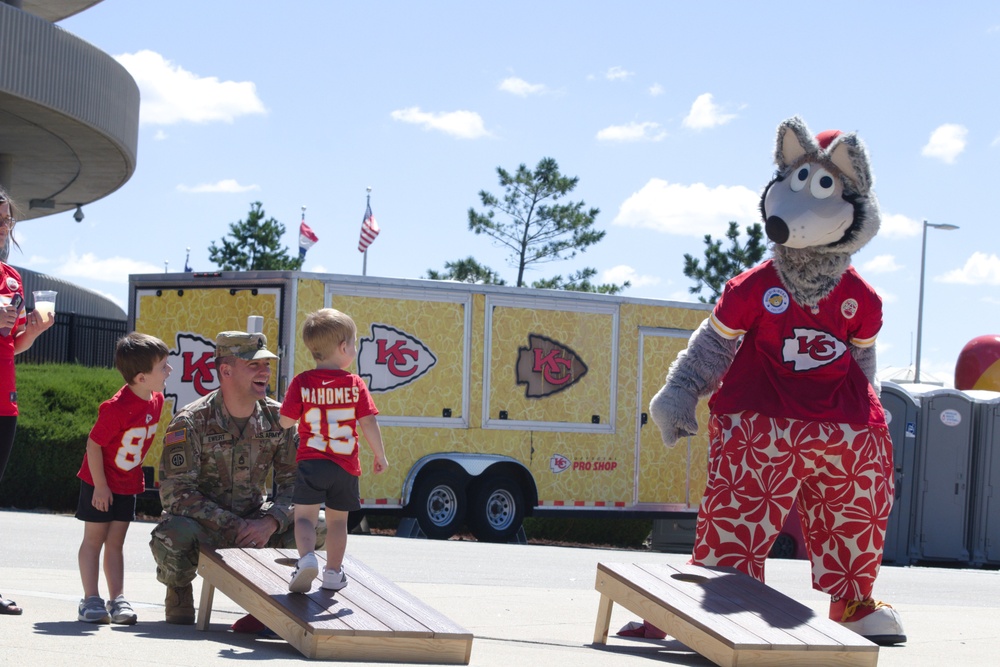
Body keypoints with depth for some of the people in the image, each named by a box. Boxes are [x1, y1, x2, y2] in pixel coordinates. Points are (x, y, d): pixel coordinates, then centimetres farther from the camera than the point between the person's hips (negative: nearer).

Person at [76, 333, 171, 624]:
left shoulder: (156, 400, -6)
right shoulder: (117, 408, -29)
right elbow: (94, 444, -22)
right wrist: (100, 486, -18)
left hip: (128, 484, 6)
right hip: (100, 482, -6)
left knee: (115, 542, 9)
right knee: (94, 539, 2)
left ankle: (117, 600, 8)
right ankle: (91, 600, 4)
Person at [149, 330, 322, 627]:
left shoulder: (278, 418, -4)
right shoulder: (191, 422, -16)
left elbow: (295, 481, -3)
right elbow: (175, 491, -21)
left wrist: (271, 522, -23)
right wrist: (233, 525, -27)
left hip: (253, 522, 3)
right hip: (203, 523, -3)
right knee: (173, 535, -38)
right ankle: (179, 589, -1)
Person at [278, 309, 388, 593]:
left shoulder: (302, 382, -3)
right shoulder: (355, 384, -3)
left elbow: (286, 421, -4)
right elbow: (368, 422, -6)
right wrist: (380, 455, 5)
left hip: (310, 462, -1)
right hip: (345, 465, 1)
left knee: (305, 515, 2)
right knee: (338, 519, 15)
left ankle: (307, 556, -23)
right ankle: (333, 572, 20)